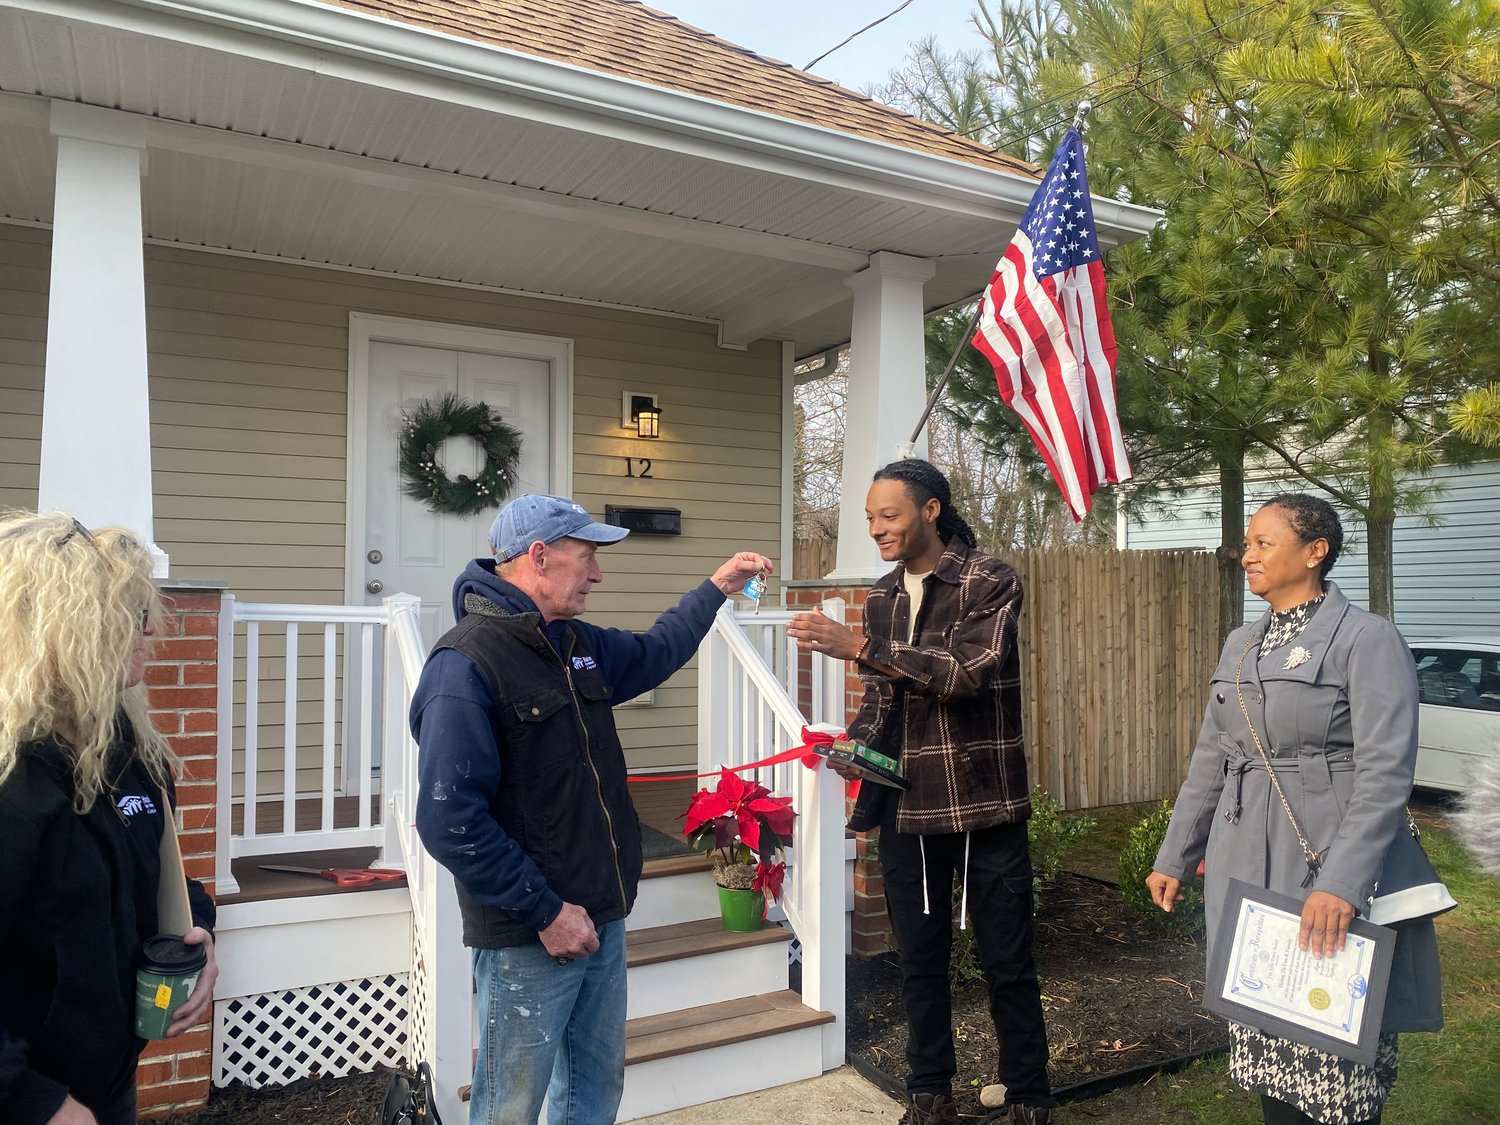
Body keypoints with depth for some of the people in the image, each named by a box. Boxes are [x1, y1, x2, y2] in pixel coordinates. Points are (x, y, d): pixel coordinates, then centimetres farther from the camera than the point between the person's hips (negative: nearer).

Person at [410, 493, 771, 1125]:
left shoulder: (576, 644, 7)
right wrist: (546, 913, -20)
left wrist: (717, 587, 25)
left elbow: (653, 654, 28)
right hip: (527, 939, -8)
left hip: (602, 922, 8)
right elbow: (451, 822, -24)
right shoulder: (466, 665, -20)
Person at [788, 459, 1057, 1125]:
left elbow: (967, 672, -23)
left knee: (1007, 963, 7)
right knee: (920, 959, 14)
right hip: (906, 808, 5)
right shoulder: (881, 598, 10)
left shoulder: (990, 584, -8)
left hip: (985, 806, -5)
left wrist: (859, 647, -29)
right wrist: (850, 745, -4)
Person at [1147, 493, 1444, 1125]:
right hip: (1243, 870, 6)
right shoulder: (1240, 645, 12)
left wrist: (1342, 884, -25)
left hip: (1330, 869, -6)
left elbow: (1386, 770, -16)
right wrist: (1174, 859, 15)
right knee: (1264, 1042, 12)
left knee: (1335, 1065, 0)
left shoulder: (1366, 639, -8)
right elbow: (1210, 759, 15)